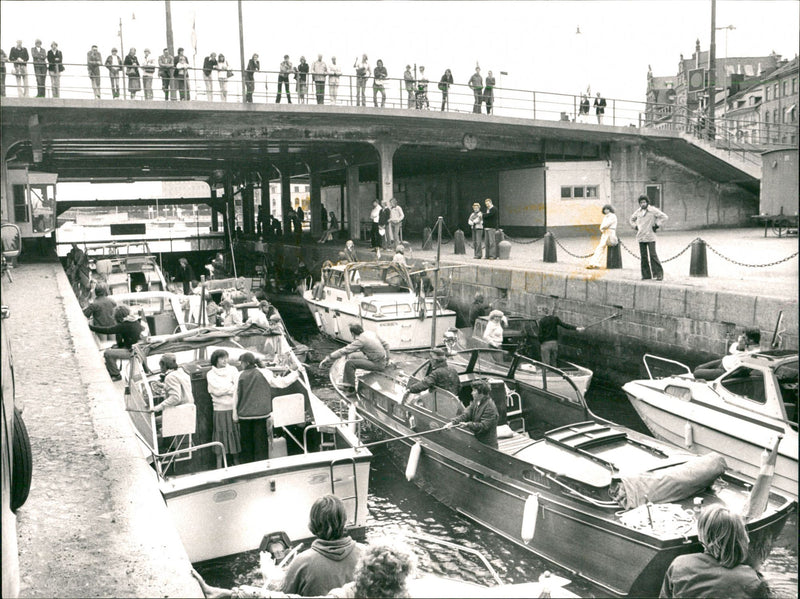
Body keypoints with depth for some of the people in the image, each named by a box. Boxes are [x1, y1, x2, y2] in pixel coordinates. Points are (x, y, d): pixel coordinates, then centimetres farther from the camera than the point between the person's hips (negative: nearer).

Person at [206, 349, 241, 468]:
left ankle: (237, 462, 13)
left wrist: (224, 389, -11)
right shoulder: (210, 374, 5)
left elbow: (238, 387, 0)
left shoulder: (233, 370, 9)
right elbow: (216, 391, -8)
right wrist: (231, 387, -5)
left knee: (235, 434, 3)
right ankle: (219, 465, 7)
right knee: (220, 435, -1)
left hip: (233, 408, 2)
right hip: (220, 409, -2)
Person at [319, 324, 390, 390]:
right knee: (353, 357, 17)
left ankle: (351, 387, -3)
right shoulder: (370, 333, 6)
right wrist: (386, 359, 26)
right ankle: (346, 383, 18)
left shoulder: (360, 340, -18)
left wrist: (328, 358, -22)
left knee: (349, 363, -14)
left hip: (377, 364, -9)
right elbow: (386, 345, 14)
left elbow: (344, 351, -23)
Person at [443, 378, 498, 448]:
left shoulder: (490, 407, -21)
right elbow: (465, 414, -4)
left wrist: (468, 424, -28)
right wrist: (453, 422, -19)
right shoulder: (475, 403, 7)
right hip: (477, 441, 8)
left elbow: (483, 426, -25)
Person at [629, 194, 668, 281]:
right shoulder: (638, 211, 11)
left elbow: (664, 217, -5)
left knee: (653, 255, -10)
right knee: (643, 256, 5)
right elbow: (632, 219, 29)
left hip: (650, 237, -5)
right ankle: (646, 274, 12)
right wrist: (635, 227, 14)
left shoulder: (653, 210, -4)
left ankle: (659, 274, -4)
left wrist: (656, 226, -7)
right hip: (640, 237, 5)